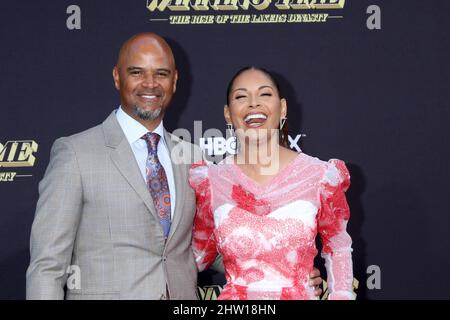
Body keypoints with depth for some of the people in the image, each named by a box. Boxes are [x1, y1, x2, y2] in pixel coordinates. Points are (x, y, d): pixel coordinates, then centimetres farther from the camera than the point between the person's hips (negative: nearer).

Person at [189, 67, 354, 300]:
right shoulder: (209, 180, -6)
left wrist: (341, 295, -2)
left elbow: (338, 249, 6)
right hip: (234, 296, 1)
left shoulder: (321, 176, -8)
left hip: (301, 295, 0)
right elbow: (199, 256, 8)